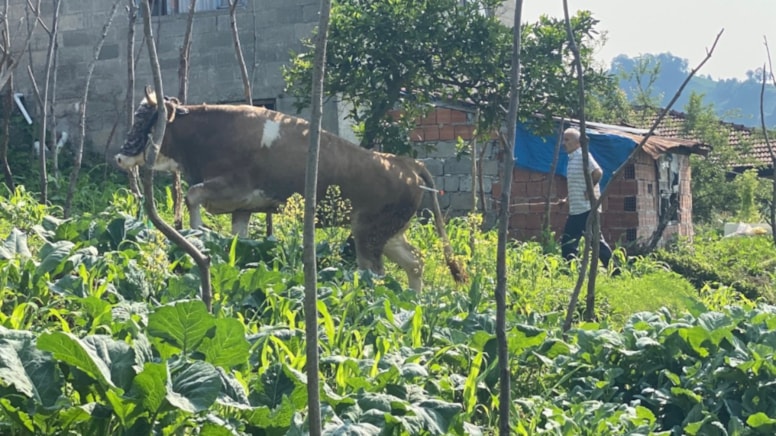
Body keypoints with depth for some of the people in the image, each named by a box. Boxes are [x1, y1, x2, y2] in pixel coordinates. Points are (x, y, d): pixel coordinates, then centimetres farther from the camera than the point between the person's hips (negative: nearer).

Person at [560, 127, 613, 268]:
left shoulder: (583, 156, -11)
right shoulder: (572, 159, 16)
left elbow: (597, 172, -26)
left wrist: (589, 190, -20)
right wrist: (569, 198, 19)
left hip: (587, 208, -10)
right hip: (575, 210, 10)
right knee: (567, 243, 8)